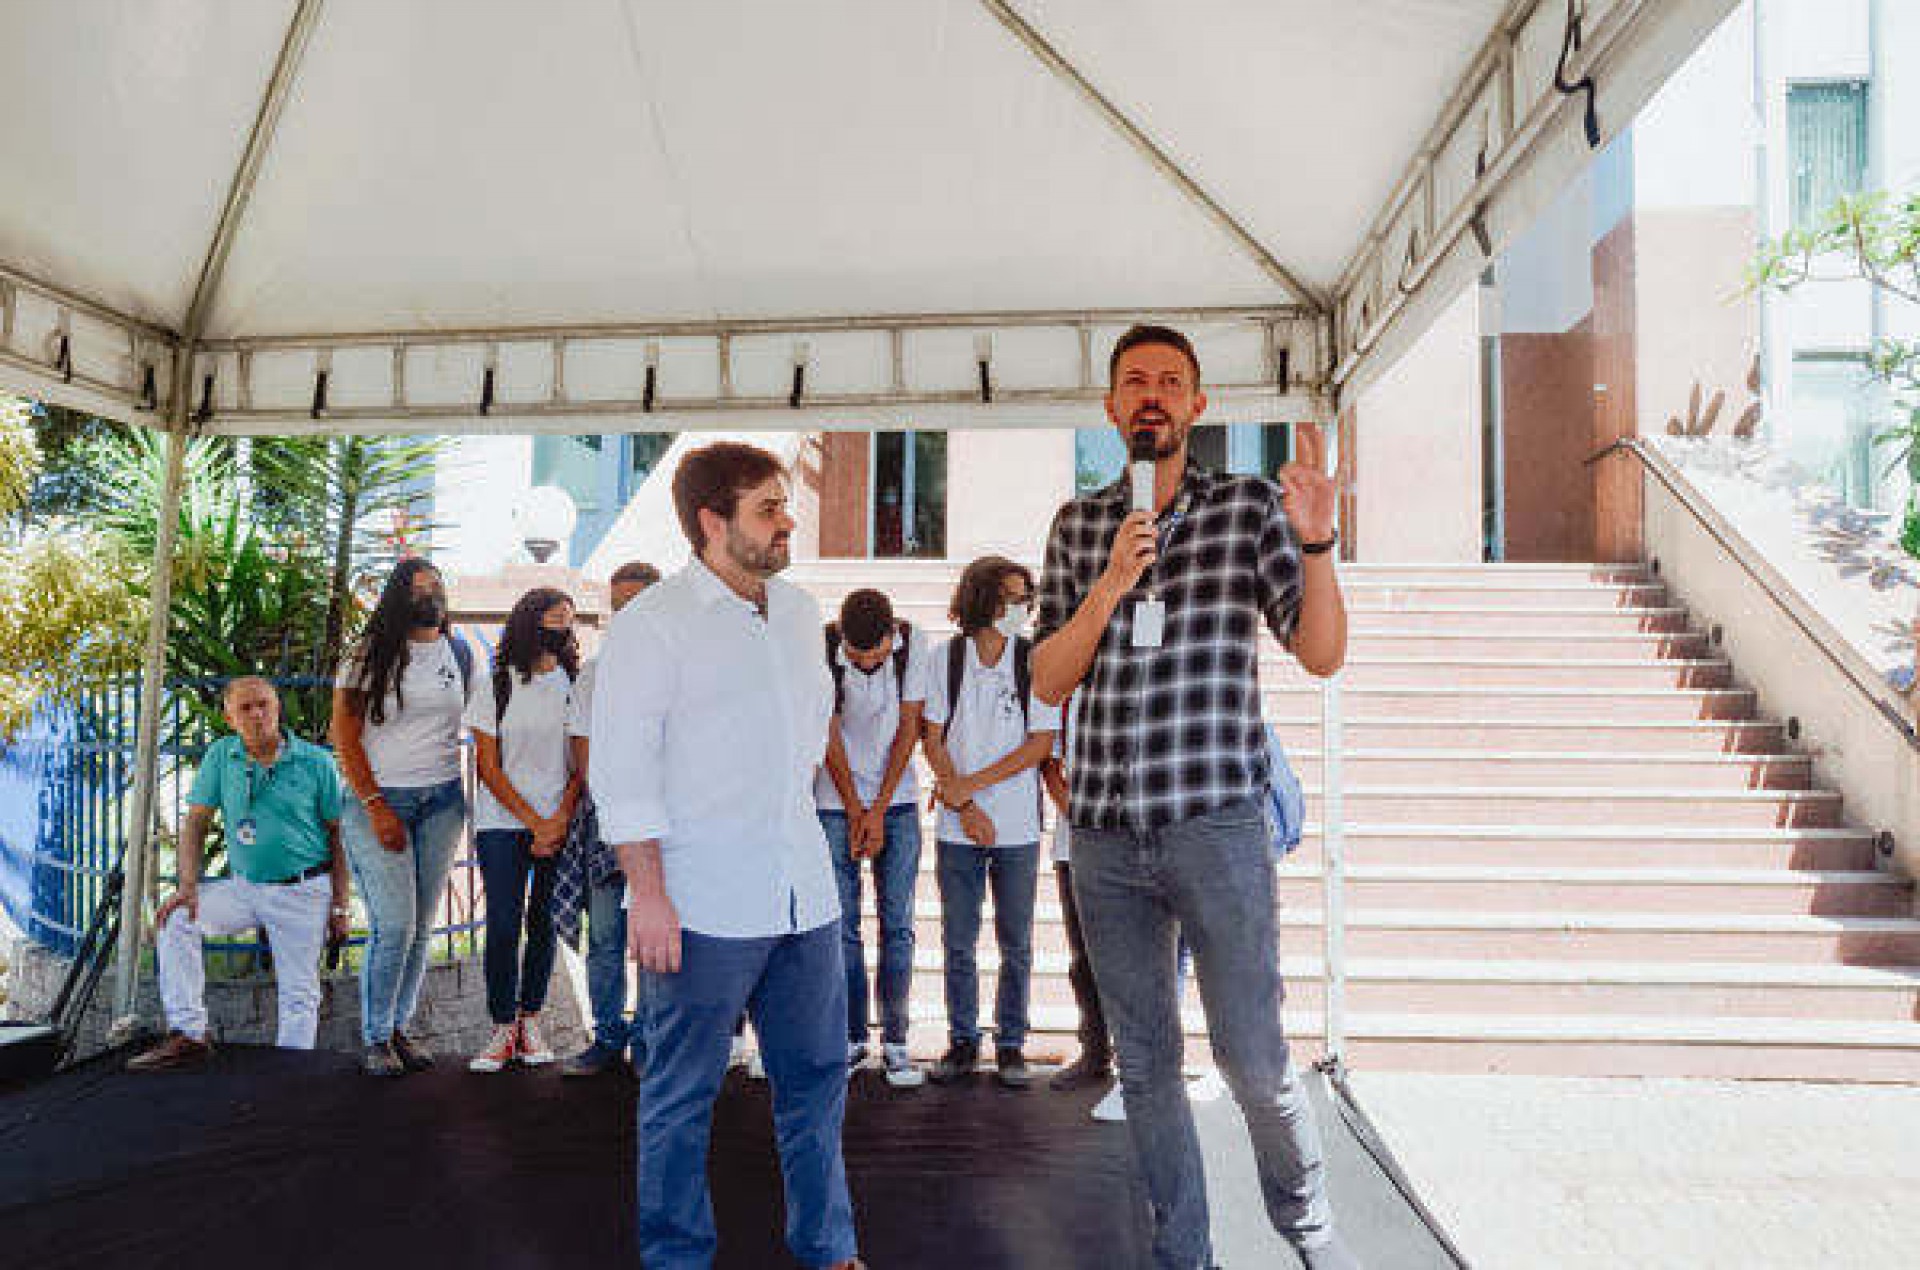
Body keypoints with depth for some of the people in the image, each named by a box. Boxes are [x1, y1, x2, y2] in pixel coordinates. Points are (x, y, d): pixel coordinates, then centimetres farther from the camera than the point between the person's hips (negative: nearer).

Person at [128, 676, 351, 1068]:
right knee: (174, 919, -16)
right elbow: (196, 821, 2)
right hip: (243, 885, 3)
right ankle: (189, 1034, -12)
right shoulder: (221, 755, 2)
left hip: (302, 892, -3)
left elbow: (338, 834, -3)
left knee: (299, 996, -3)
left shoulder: (315, 761, -7)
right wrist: (188, 884, -12)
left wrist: (339, 905, -6)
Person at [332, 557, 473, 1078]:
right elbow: (344, 735, -5)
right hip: (379, 798, -4)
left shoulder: (461, 654, 10)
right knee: (394, 927, -8)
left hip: (442, 801, 4)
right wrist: (376, 806, -11)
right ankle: (375, 1039, 8)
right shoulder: (370, 654, -2)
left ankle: (399, 1029, 18)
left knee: (421, 928, 5)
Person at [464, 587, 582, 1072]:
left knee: (543, 922, 3)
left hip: (562, 825, 1)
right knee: (503, 925, -5)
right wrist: (536, 823, -7)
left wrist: (560, 822, -8)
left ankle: (531, 1021, 14)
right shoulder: (496, 686, 3)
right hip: (503, 824, -1)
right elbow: (488, 768, 0)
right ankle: (503, 1030, 4)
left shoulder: (577, 686, 7)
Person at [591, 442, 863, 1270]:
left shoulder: (799, 611, 12)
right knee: (682, 1093, 7)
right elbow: (622, 773, -11)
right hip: (702, 906, -6)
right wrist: (648, 893, -15)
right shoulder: (653, 624, -9)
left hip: (805, 893, 7)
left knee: (816, 1077, 15)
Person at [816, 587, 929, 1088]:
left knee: (897, 924, 1)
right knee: (842, 924, 0)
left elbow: (908, 728, -8)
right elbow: (828, 735, -9)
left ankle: (895, 1040, 9)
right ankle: (852, 1036, 12)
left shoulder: (914, 645, -12)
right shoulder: (821, 650, -15)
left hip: (896, 800, 1)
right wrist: (854, 812, -7)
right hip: (837, 802, -1)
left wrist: (877, 811, -9)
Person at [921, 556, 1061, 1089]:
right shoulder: (947, 657, 1)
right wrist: (964, 806, -8)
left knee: (1015, 945, 7)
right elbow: (934, 740, 2)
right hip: (958, 827, 1)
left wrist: (970, 784, -11)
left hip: (1017, 825, -1)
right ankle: (962, 1041, 24)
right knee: (958, 943, 9)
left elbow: (1040, 743, -7)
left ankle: (1010, 1045, 21)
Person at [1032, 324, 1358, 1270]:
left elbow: (1321, 654, -4)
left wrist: (1316, 543, -21)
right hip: (1104, 837, 3)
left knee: (1252, 1057, 1)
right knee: (1145, 1065, 12)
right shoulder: (1077, 527, 10)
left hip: (1217, 826, -3)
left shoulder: (1250, 507, 2)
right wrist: (1110, 585, -11)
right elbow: (1048, 682, 4)